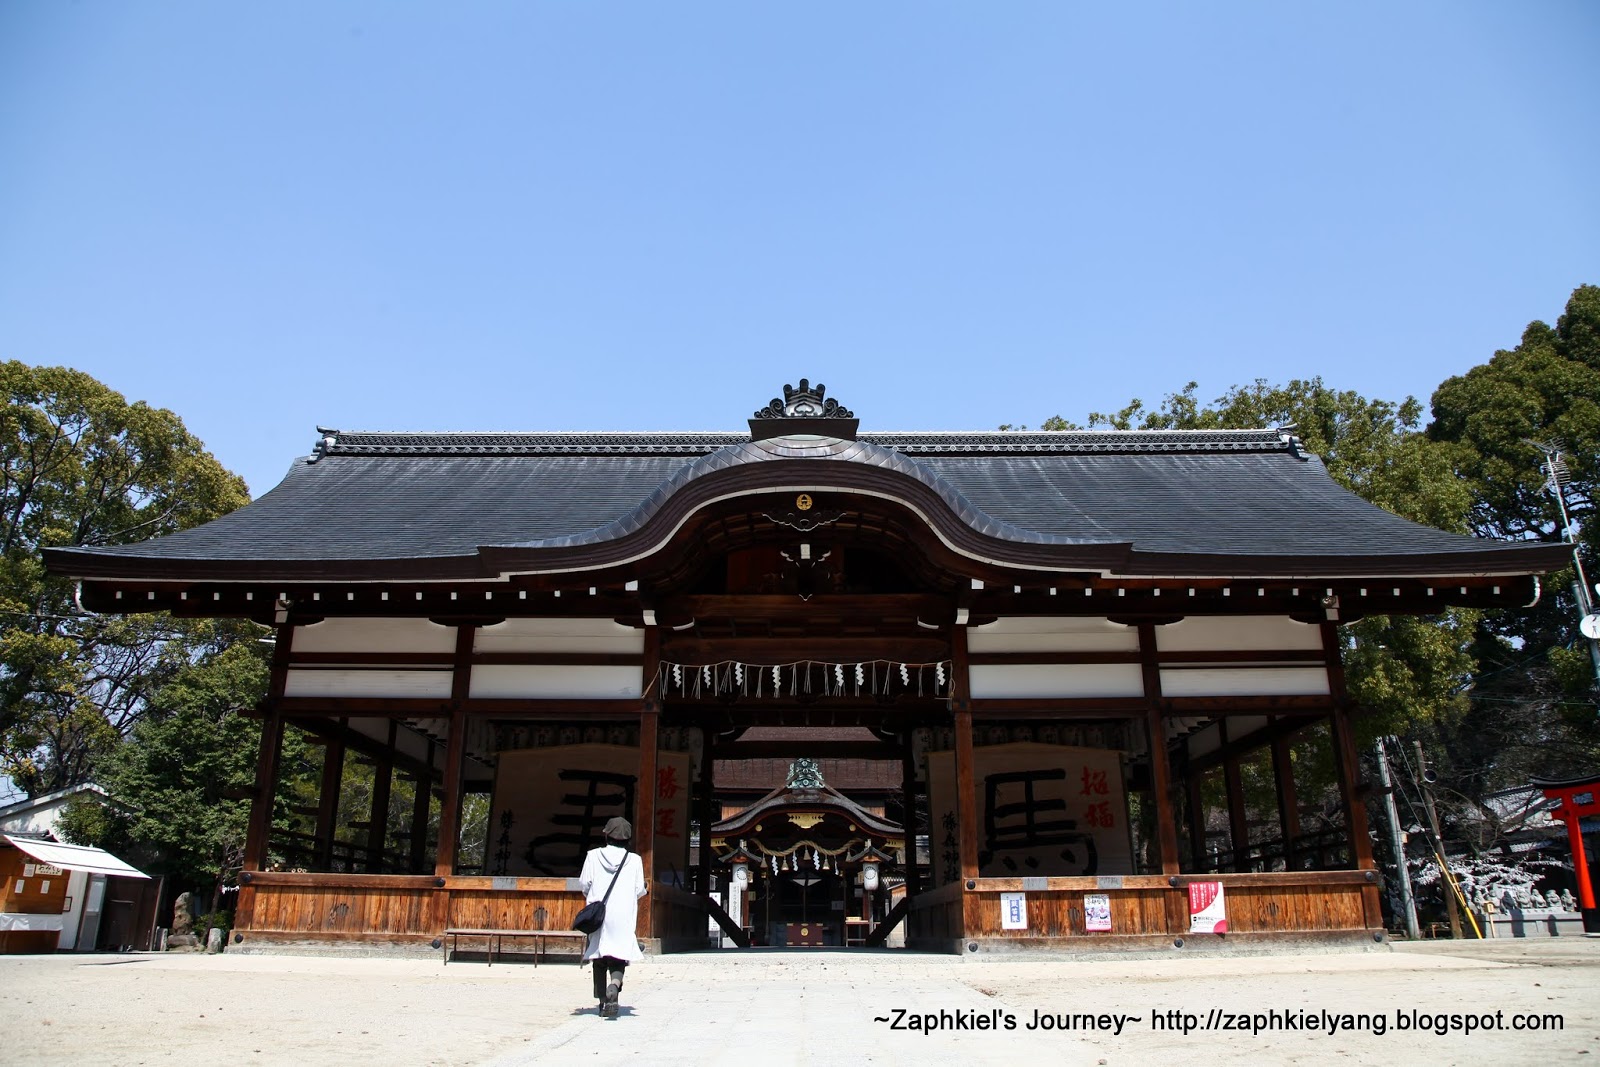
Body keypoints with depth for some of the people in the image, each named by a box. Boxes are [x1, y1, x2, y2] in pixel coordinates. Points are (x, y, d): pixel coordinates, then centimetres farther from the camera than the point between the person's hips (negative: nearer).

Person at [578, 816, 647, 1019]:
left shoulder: (593, 856, 0)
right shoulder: (634, 860, 1)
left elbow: (584, 883, 0)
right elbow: (639, 890, 1)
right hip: (623, 917, -1)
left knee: (599, 960, 13)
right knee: (618, 960, 2)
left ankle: (603, 1002, 13)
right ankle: (613, 987, -26)